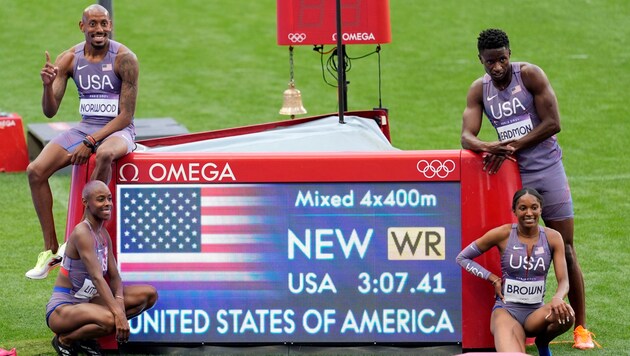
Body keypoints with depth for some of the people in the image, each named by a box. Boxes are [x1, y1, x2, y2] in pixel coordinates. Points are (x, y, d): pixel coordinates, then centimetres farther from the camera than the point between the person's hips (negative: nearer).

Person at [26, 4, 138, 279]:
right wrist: (47, 85, -21)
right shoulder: (70, 59, 0)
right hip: (84, 129, 5)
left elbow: (126, 115, -13)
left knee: (104, 155, -41)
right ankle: (50, 249, -8)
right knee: (35, 170, -17)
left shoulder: (124, 59, -12)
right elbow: (50, 111, 1)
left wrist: (91, 142, -21)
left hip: (118, 131, -5)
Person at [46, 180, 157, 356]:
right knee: (108, 320, -39)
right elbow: (97, 277, -28)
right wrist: (118, 314, -35)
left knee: (149, 294, 0)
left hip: (87, 301, 9)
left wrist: (119, 300, -17)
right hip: (62, 308, -9)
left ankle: (86, 336, 1)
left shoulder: (103, 234, 9)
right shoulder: (82, 233, -19)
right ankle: (65, 340, -7)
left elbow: (114, 276, 5)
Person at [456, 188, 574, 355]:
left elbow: (564, 281, -5)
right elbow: (462, 258, 6)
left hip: (536, 312, 4)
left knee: (566, 315, -33)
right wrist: (493, 279, -5)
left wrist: (557, 298, -29)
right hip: (507, 309, -4)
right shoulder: (503, 234, -5)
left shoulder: (552, 238, -1)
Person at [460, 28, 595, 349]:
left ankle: (581, 328, 1)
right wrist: (491, 148, -28)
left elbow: (552, 123, -12)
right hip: (513, 176, 3)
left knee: (565, 252, -2)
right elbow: (466, 136, -5)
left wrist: (512, 145, -17)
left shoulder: (530, 75, -8)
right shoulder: (479, 90, 2)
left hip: (547, 169, -3)